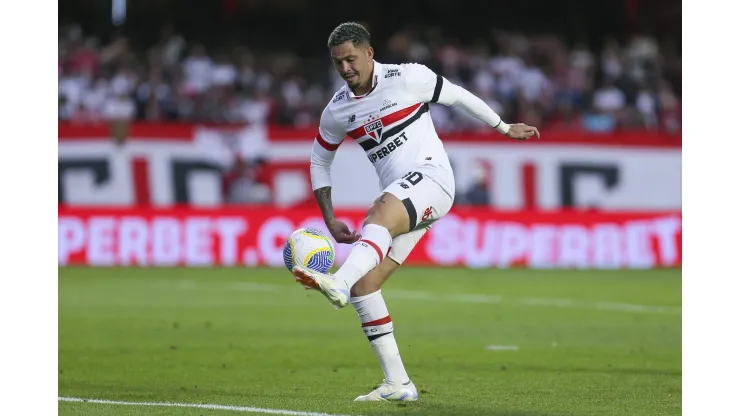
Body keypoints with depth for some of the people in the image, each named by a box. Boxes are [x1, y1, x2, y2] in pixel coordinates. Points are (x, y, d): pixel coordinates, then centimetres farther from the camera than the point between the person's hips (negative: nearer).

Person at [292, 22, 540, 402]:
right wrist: (330, 221, 15)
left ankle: (338, 284, -66)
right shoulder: (336, 111, 10)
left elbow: (458, 96, 11)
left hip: (429, 175, -6)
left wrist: (505, 128, 20)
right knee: (362, 284, -6)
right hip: (396, 202, 6)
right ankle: (397, 384, -3)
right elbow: (319, 161, 23)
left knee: (380, 215, -37)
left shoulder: (406, 78, -3)